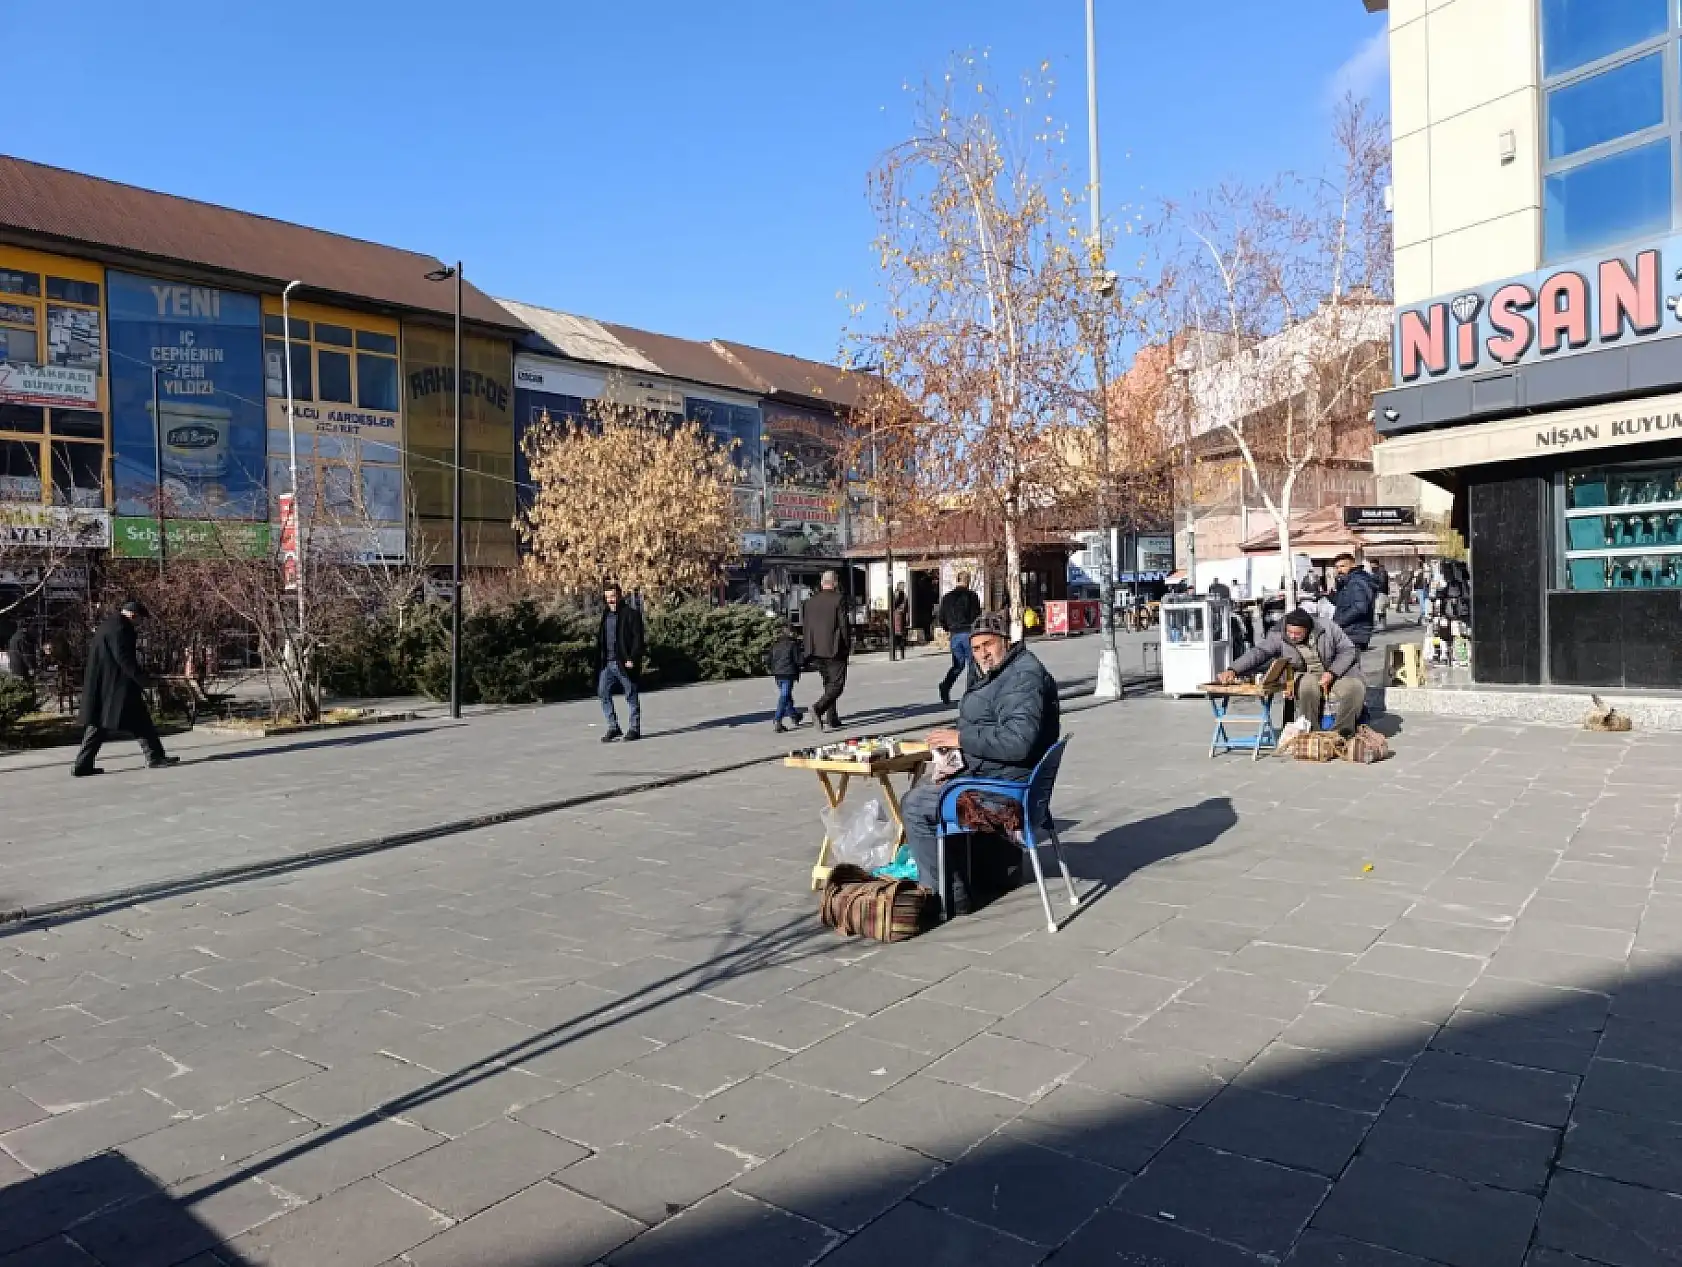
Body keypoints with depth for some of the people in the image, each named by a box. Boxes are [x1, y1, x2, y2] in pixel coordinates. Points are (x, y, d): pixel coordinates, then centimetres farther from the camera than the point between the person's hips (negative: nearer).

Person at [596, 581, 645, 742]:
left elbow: (638, 639, -10)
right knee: (603, 693, 2)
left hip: (625, 663, -7)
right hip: (607, 664, 7)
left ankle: (635, 729, 11)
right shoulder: (605, 615, 15)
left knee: (631, 696, 2)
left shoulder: (631, 614, -6)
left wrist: (632, 659, -18)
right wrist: (600, 660, 9)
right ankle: (613, 728, 12)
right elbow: (601, 639, 18)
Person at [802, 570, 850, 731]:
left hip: (816, 651, 6)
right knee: (837, 685, -2)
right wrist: (849, 645, 1)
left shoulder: (809, 602, 8)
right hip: (835, 650, -6)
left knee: (829, 684, 16)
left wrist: (810, 650, 15)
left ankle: (832, 720, 15)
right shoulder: (839, 600, -9)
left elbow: (805, 627, 10)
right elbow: (844, 624, -10)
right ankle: (818, 708, -24)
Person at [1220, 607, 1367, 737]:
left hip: (1336, 674, 1)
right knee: (1308, 684, -37)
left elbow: (1348, 650, 0)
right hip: (1305, 677, -1)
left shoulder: (1328, 628, -4)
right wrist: (1233, 670, -32)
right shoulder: (1279, 637, -7)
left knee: (1356, 686, -29)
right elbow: (1257, 653, -17)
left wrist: (1331, 673, -14)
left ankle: (1343, 731, -12)